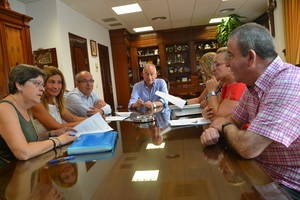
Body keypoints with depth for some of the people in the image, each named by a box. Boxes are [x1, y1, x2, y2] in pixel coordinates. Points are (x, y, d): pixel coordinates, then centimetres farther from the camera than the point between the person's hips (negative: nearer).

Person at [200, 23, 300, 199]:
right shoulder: (253, 85, 1)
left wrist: (225, 125, -11)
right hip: (261, 172, 7)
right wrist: (215, 130, -11)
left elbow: (248, 148, -32)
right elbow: (235, 120, 12)